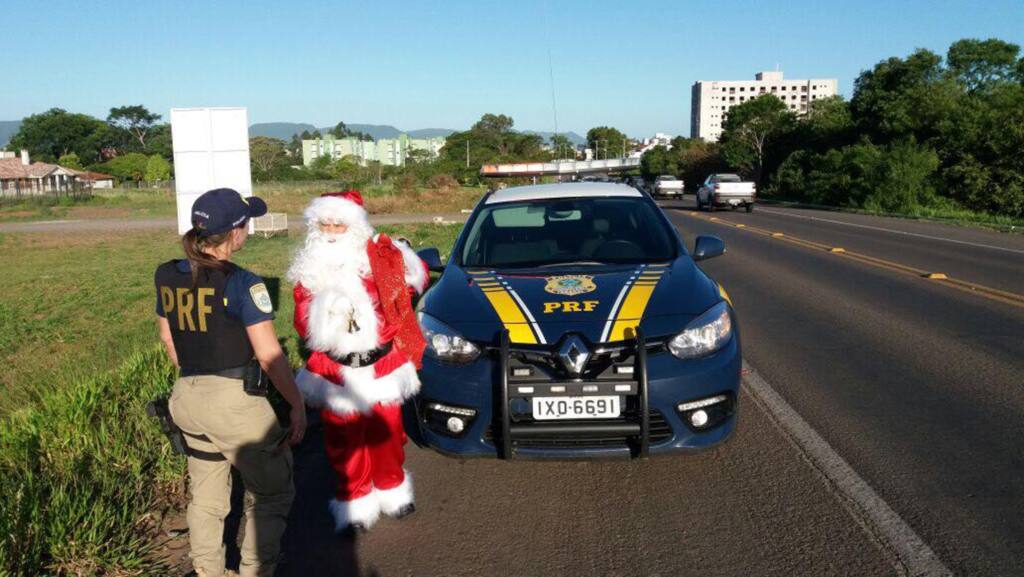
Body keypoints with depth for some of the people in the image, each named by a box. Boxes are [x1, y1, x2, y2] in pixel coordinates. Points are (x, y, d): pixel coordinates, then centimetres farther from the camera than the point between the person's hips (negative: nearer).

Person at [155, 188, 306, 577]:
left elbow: (167, 337, 15)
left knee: (206, 496, 22)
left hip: (186, 399, 7)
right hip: (234, 401, -7)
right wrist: (297, 405, -9)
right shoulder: (242, 284, -19)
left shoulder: (167, 276, 3)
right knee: (271, 495, 13)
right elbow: (269, 355, -18)